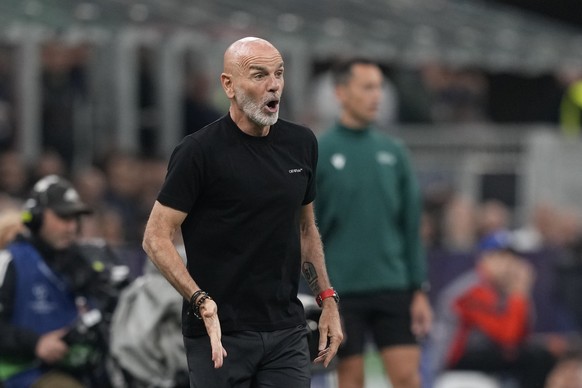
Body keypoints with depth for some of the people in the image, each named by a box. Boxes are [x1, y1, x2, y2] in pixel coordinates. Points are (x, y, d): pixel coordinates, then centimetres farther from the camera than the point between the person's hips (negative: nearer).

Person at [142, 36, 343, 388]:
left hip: (287, 332, 5)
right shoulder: (200, 151, -11)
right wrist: (202, 303, -22)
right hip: (219, 333, -5)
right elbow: (157, 237, -11)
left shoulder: (302, 144, 7)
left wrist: (328, 299, 12)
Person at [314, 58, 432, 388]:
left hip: (393, 286, 3)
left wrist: (420, 290, 5)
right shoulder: (319, 153, -3)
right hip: (342, 290, -3)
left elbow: (412, 225, 10)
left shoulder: (393, 152, 8)